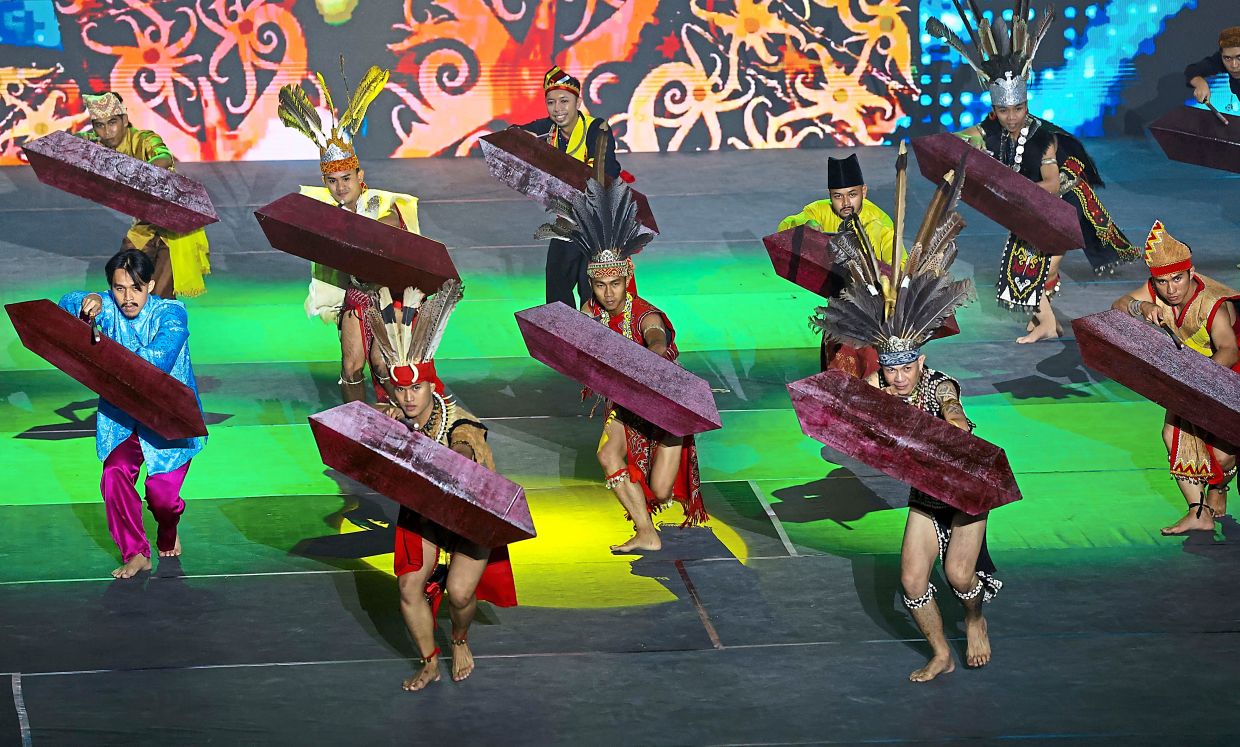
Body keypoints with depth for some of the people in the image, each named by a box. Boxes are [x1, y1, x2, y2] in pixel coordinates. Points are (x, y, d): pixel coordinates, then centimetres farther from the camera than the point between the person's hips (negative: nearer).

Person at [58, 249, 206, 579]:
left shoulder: (170, 313, -14)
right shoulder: (109, 307, -1)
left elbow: (159, 358, -28)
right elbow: (67, 303, -10)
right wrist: (86, 303, -32)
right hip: (122, 418, 3)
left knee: (161, 492, -8)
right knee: (114, 476, -20)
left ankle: (169, 527, 30)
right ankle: (136, 553, -3)